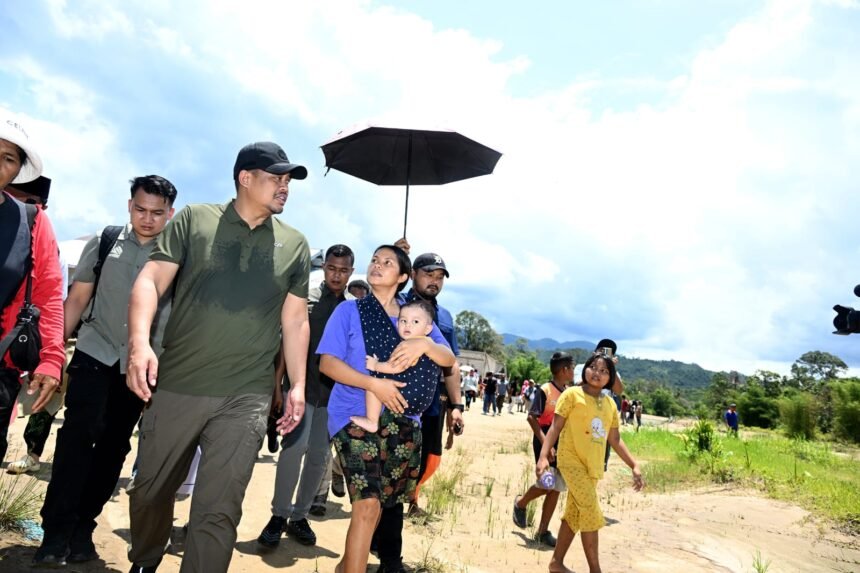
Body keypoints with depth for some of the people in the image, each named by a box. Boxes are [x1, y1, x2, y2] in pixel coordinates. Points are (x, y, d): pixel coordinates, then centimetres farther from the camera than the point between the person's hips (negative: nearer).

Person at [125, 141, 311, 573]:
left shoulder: (294, 245, 9)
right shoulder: (194, 220, 3)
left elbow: (295, 320, 10)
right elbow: (151, 280, -3)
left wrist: (298, 385, 3)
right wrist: (140, 342, -19)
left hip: (246, 398, 0)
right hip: (175, 386, 1)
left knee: (218, 510, -2)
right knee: (150, 491, 17)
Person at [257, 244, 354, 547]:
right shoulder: (304, 298, -1)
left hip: (334, 390, 3)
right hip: (302, 384, -3)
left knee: (319, 454, 8)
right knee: (295, 445, -14)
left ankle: (299, 516, 22)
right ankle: (279, 515, 3)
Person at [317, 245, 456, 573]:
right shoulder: (349, 310, 1)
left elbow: (449, 359, 3)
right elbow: (327, 362, -8)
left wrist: (424, 344, -19)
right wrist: (374, 384, -20)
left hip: (403, 420, 4)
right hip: (356, 415, -4)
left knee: (385, 503, 13)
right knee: (368, 503, -16)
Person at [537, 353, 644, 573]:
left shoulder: (610, 404, 9)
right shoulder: (572, 394, -8)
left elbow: (615, 440, 14)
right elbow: (555, 427, -9)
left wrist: (634, 465, 7)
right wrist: (543, 456, -18)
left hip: (593, 465, 6)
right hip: (571, 460, -6)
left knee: (574, 515, 13)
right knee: (591, 511, -12)